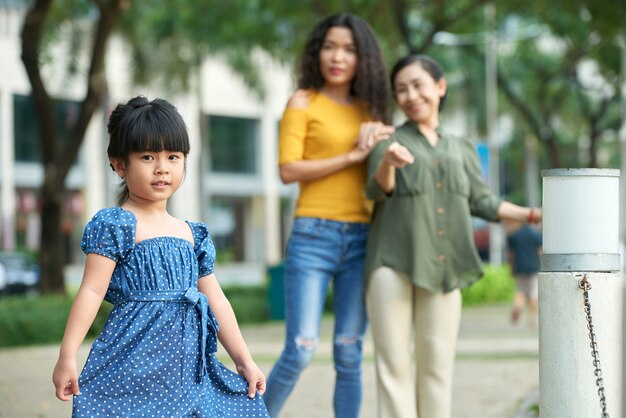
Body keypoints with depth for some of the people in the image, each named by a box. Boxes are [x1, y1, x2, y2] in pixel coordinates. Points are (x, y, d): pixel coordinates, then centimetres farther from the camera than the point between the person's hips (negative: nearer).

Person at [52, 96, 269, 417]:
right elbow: (92, 291, -11)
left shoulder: (193, 234, 15)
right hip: (136, 360, -6)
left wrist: (244, 361, 19)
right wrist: (67, 356, -17)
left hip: (186, 363, 6)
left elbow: (216, 301, 19)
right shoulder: (115, 225, -4)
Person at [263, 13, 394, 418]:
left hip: (361, 241, 4)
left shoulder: (370, 109, 16)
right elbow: (289, 169, -7)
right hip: (313, 236, -4)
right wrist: (353, 156, -10)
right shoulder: (304, 101, 3)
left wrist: (381, 139, -3)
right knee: (300, 351, -10)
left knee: (349, 354, 3)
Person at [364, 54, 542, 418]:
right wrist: (388, 162, -34)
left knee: (437, 365, 1)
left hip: (441, 268, 3)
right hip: (393, 265, -3)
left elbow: (482, 202, 13)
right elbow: (378, 188, -11)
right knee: (394, 364, -5)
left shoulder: (462, 149, 17)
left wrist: (536, 215, 2)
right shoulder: (388, 141, 6)